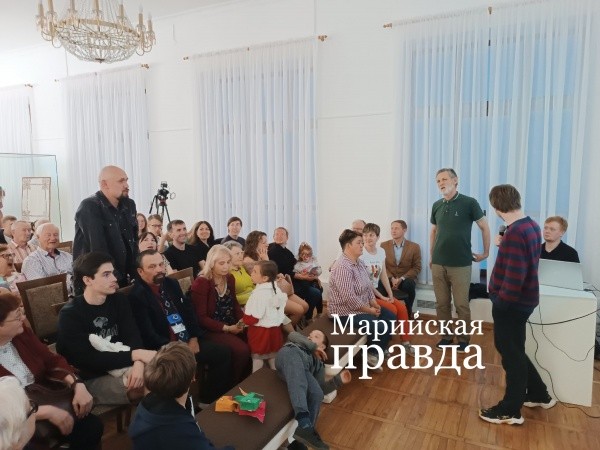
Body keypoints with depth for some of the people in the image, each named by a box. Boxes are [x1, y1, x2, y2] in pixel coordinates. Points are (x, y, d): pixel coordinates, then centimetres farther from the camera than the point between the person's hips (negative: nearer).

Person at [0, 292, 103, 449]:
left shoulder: (22, 334, 0)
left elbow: (52, 361, 5)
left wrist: (78, 385, -12)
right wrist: (47, 412, -29)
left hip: (43, 400, 6)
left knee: (92, 425, -10)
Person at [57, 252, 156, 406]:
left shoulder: (120, 301, 4)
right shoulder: (70, 314, -13)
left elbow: (133, 337, -7)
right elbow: (87, 360, -21)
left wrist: (138, 362, -29)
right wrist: (135, 355, -26)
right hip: (91, 380, -5)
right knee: (143, 387, -29)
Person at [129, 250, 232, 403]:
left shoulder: (171, 283, 12)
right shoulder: (137, 296, -13)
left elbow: (189, 309, 13)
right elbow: (148, 335, -19)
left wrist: (194, 338, -2)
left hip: (189, 341, 8)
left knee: (224, 352, -2)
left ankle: (210, 399, 11)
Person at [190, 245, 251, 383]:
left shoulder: (230, 278, 5)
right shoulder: (201, 283, -16)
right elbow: (201, 318, -16)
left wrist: (243, 320, -4)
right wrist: (226, 328, -22)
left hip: (231, 325, 7)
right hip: (210, 329, -7)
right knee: (242, 350, -26)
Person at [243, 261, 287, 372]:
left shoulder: (260, 293, -25)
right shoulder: (276, 289, 0)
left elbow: (252, 319, -24)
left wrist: (244, 318, -6)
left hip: (260, 332, -8)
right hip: (275, 328, 8)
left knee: (257, 358, 7)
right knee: (273, 356, 21)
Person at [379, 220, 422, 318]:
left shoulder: (414, 247, 1)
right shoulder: (384, 245, 6)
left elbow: (416, 268, -1)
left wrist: (402, 278, -15)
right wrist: (391, 279, -15)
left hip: (406, 279, 0)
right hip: (389, 278, 0)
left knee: (409, 285, -35)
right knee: (381, 283, -34)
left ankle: (408, 312, -11)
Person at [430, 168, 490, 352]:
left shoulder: (469, 203, -7)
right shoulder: (436, 206, 6)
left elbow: (484, 227, 1)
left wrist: (485, 252, 4)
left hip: (460, 265, -4)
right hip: (438, 264, 4)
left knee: (461, 304, 4)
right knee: (442, 303, 10)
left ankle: (463, 339, 20)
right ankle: (446, 336, 24)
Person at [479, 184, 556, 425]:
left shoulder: (514, 233, -26)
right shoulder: (530, 225, 5)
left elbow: (514, 277, -29)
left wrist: (501, 301, -16)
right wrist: (503, 245, 11)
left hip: (511, 303, -9)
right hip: (520, 300, 9)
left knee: (511, 353, 5)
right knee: (512, 349, 23)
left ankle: (510, 410, 22)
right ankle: (539, 394, 39)